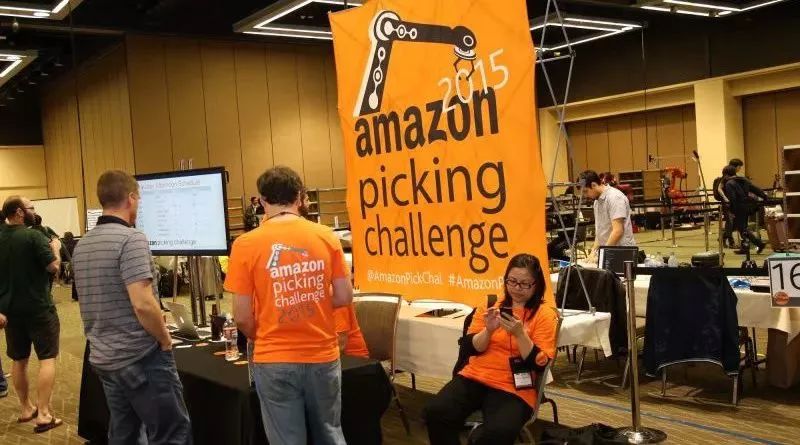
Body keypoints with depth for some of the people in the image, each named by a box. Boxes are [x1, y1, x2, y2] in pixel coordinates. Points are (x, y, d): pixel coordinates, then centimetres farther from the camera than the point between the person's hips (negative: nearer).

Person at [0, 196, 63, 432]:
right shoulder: (34, 236, -16)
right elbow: (54, 267, -17)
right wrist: (55, 247, 2)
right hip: (39, 308, -6)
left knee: (19, 360, 16)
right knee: (47, 358, 1)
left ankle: (26, 409, 27)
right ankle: (43, 414, -3)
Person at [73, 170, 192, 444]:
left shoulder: (81, 245, 9)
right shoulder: (131, 238, -17)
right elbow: (143, 304, -25)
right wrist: (166, 341, -10)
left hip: (103, 358, 9)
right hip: (141, 358, -8)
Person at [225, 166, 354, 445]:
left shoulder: (246, 245, -10)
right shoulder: (326, 236, -4)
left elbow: (243, 317, -8)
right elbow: (344, 297, 1)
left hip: (275, 361, -2)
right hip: (323, 356, 2)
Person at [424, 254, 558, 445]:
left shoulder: (545, 313, 0)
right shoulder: (490, 304, 10)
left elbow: (539, 365, -7)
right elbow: (473, 347, 5)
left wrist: (520, 334, -20)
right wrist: (488, 330, -14)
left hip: (513, 387, -3)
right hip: (475, 377, 4)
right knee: (435, 412, -21)